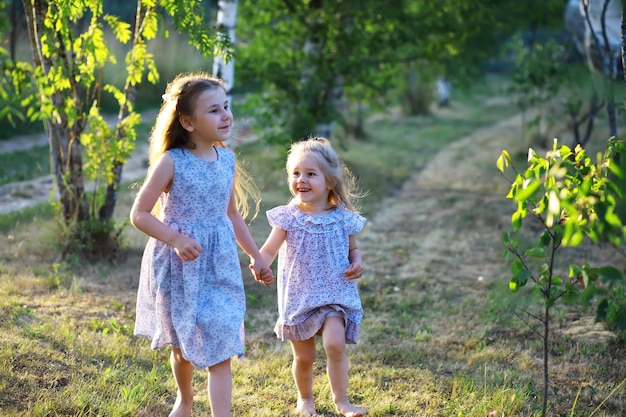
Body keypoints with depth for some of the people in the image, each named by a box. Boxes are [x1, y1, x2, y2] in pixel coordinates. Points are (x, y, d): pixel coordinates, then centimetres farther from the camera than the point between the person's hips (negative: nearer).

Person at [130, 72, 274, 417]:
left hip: (219, 266, 3)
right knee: (182, 343, 17)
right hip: (178, 267, -3)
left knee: (219, 348, -4)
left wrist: (256, 257, 17)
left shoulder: (228, 160, 1)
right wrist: (176, 239, -24)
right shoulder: (170, 161, -14)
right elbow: (139, 214, -12)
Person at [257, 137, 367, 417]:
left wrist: (357, 263, -8)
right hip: (298, 297, 0)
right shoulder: (288, 217, -8)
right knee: (304, 356, 11)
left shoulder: (343, 218, -4)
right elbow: (268, 251, -11)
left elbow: (352, 248, 13)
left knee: (335, 343, -22)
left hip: (335, 296, 0)